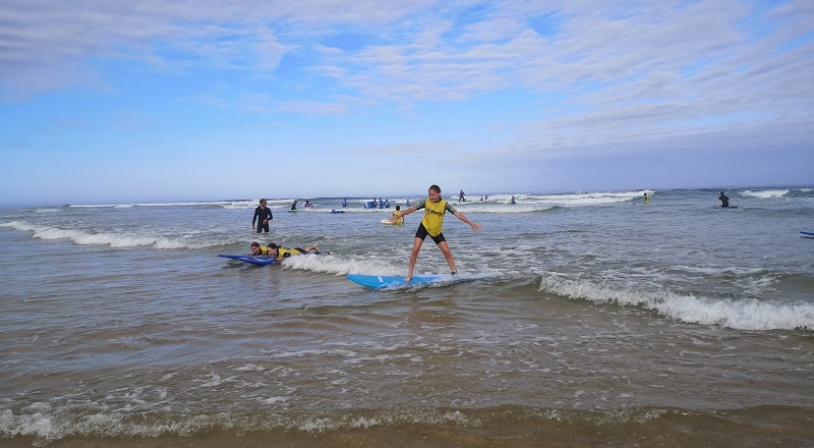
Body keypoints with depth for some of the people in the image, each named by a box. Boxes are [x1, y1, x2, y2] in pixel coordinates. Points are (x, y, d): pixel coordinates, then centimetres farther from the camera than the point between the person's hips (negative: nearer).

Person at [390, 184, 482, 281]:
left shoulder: (445, 204, -16)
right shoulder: (426, 202, -13)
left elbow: (457, 214, -24)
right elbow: (412, 208, -11)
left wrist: (471, 223, -33)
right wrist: (398, 215, -17)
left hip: (436, 231, 1)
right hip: (424, 227, 0)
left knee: (446, 251, -2)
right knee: (415, 250, -12)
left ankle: (455, 273, 13)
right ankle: (409, 274, 0)